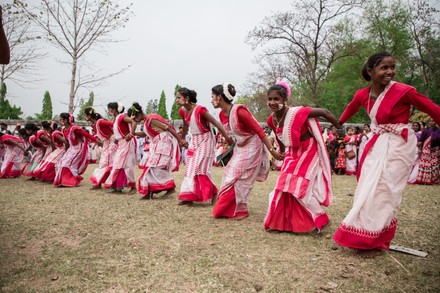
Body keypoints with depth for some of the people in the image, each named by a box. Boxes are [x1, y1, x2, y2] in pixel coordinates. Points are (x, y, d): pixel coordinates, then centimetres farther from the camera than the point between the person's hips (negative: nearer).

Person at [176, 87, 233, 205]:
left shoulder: (200, 109, -22)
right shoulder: (182, 111, -1)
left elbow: (215, 123, -20)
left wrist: (227, 137, -23)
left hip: (205, 140, -7)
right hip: (194, 140, 7)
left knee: (200, 168, -9)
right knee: (190, 168, 5)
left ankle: (213, 193, 8)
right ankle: (189, 196, 12)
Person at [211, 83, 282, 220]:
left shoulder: (239, 111, -25)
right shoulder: (222, 114, -1)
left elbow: (259, 130, -23)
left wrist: (271, 150, -23)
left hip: (251, 148, -8)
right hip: (239, 148, 8)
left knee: (239, 179, -4)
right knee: (230, 176, 9)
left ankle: (240, 211, 12)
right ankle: (227, 209, 21)